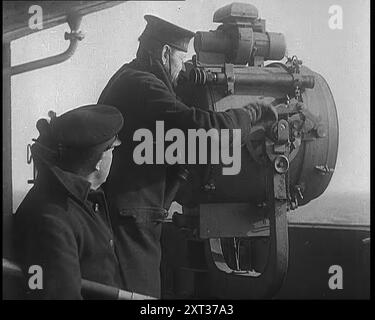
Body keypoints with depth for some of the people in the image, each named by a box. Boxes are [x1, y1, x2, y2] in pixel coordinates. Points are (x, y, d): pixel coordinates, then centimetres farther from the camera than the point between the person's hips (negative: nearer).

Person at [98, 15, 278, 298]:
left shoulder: (128, 78, 17)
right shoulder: (143, 86, -17)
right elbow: (206, 127, -25)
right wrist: (254, 111, -10)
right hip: (130, 218, -11)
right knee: (141, 292, -4)